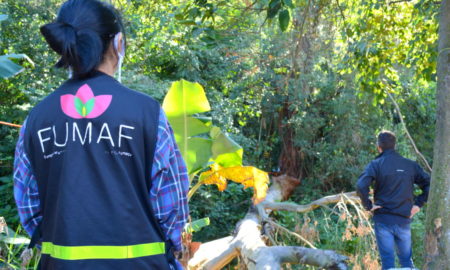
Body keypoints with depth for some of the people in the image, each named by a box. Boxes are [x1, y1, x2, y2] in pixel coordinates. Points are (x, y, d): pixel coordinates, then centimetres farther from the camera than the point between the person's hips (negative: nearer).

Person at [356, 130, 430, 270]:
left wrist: (368, 205, -10)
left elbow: (361, 186, -22)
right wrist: (418, 204, 6)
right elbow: (429, 184, 6)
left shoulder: (376, 165, -7)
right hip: (404, 220, 3)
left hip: (383, 220, -3)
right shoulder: (410, 165, 5)